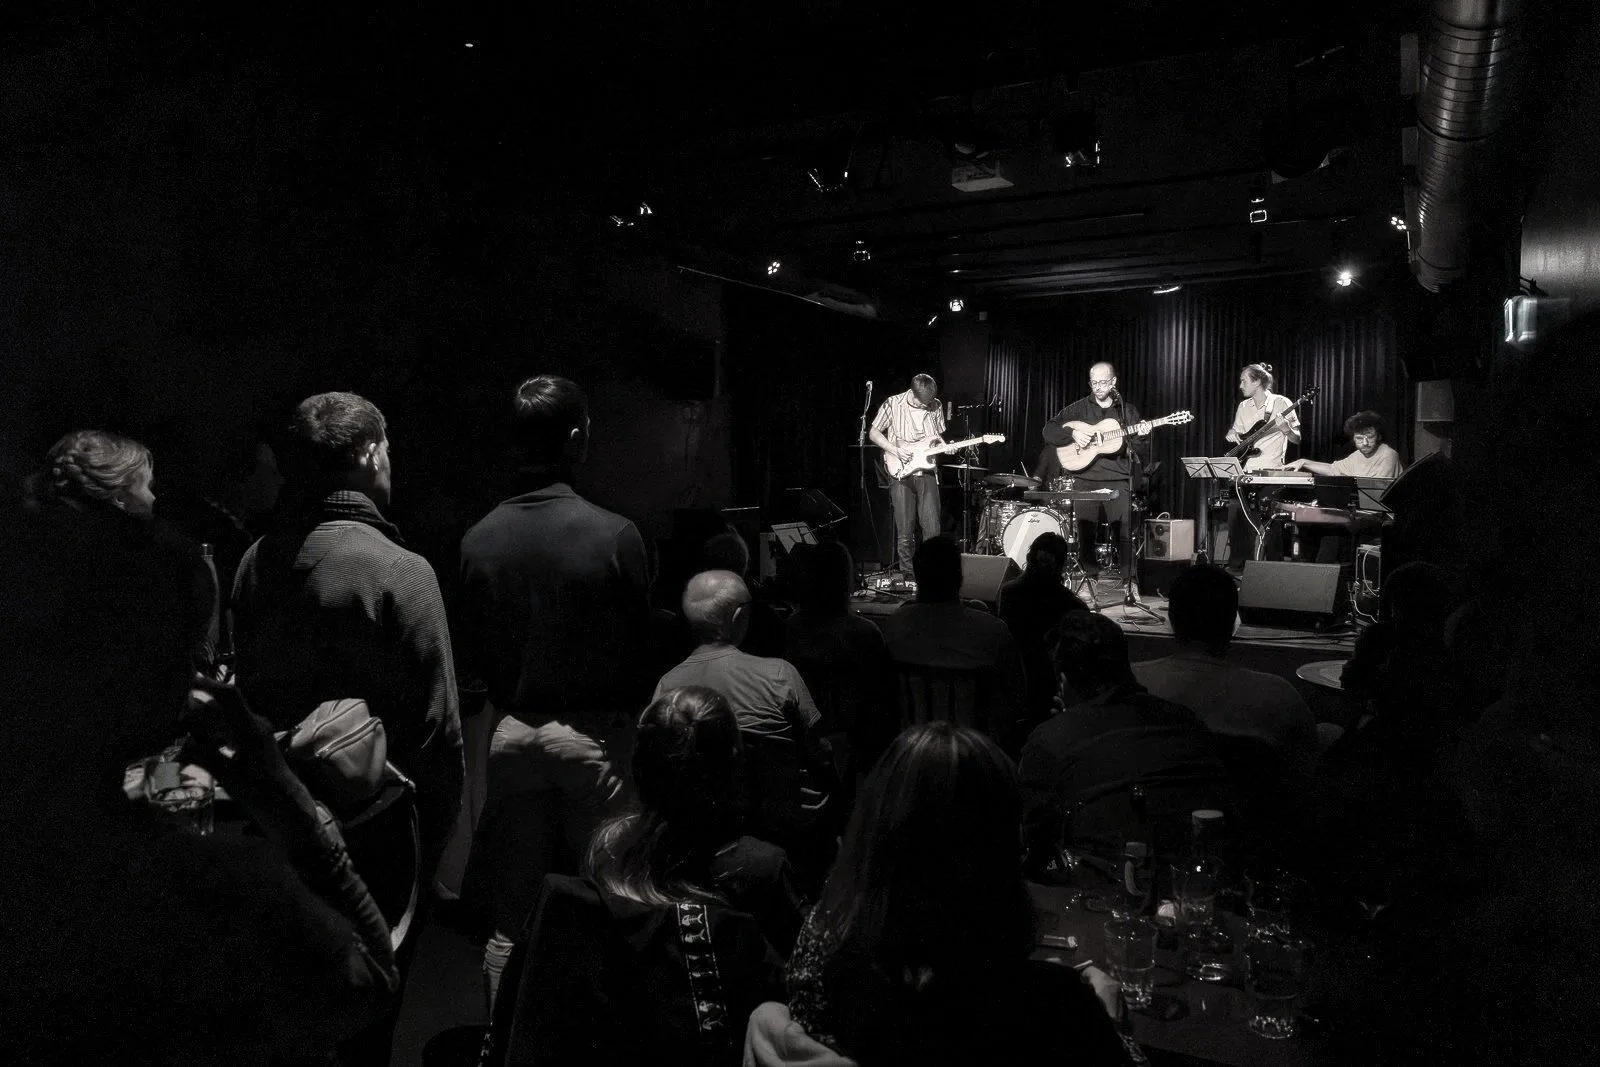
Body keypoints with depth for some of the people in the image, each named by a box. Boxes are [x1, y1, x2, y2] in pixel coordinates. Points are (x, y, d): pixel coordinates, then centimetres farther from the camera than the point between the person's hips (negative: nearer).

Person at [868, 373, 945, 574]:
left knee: (932, 530, -1)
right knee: (905, 533, -1)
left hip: (927, 472, 3)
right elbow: (873, 433, 1)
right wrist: (895, 450, -11)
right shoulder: (893, 404, -5)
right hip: (901, 474, -3)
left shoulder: (935, 406, 5)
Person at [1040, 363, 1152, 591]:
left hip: (1117, 481, 0)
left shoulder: (1128, 411, 11)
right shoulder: (1078, 408, 9)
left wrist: (1141, 436, -13)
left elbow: (1143, 454, 8)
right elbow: (1048, 431, 4)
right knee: (1086, 534, 0)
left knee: (1125, 533, -7)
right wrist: (1072, 433, -12)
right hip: (1085, 481, 0)